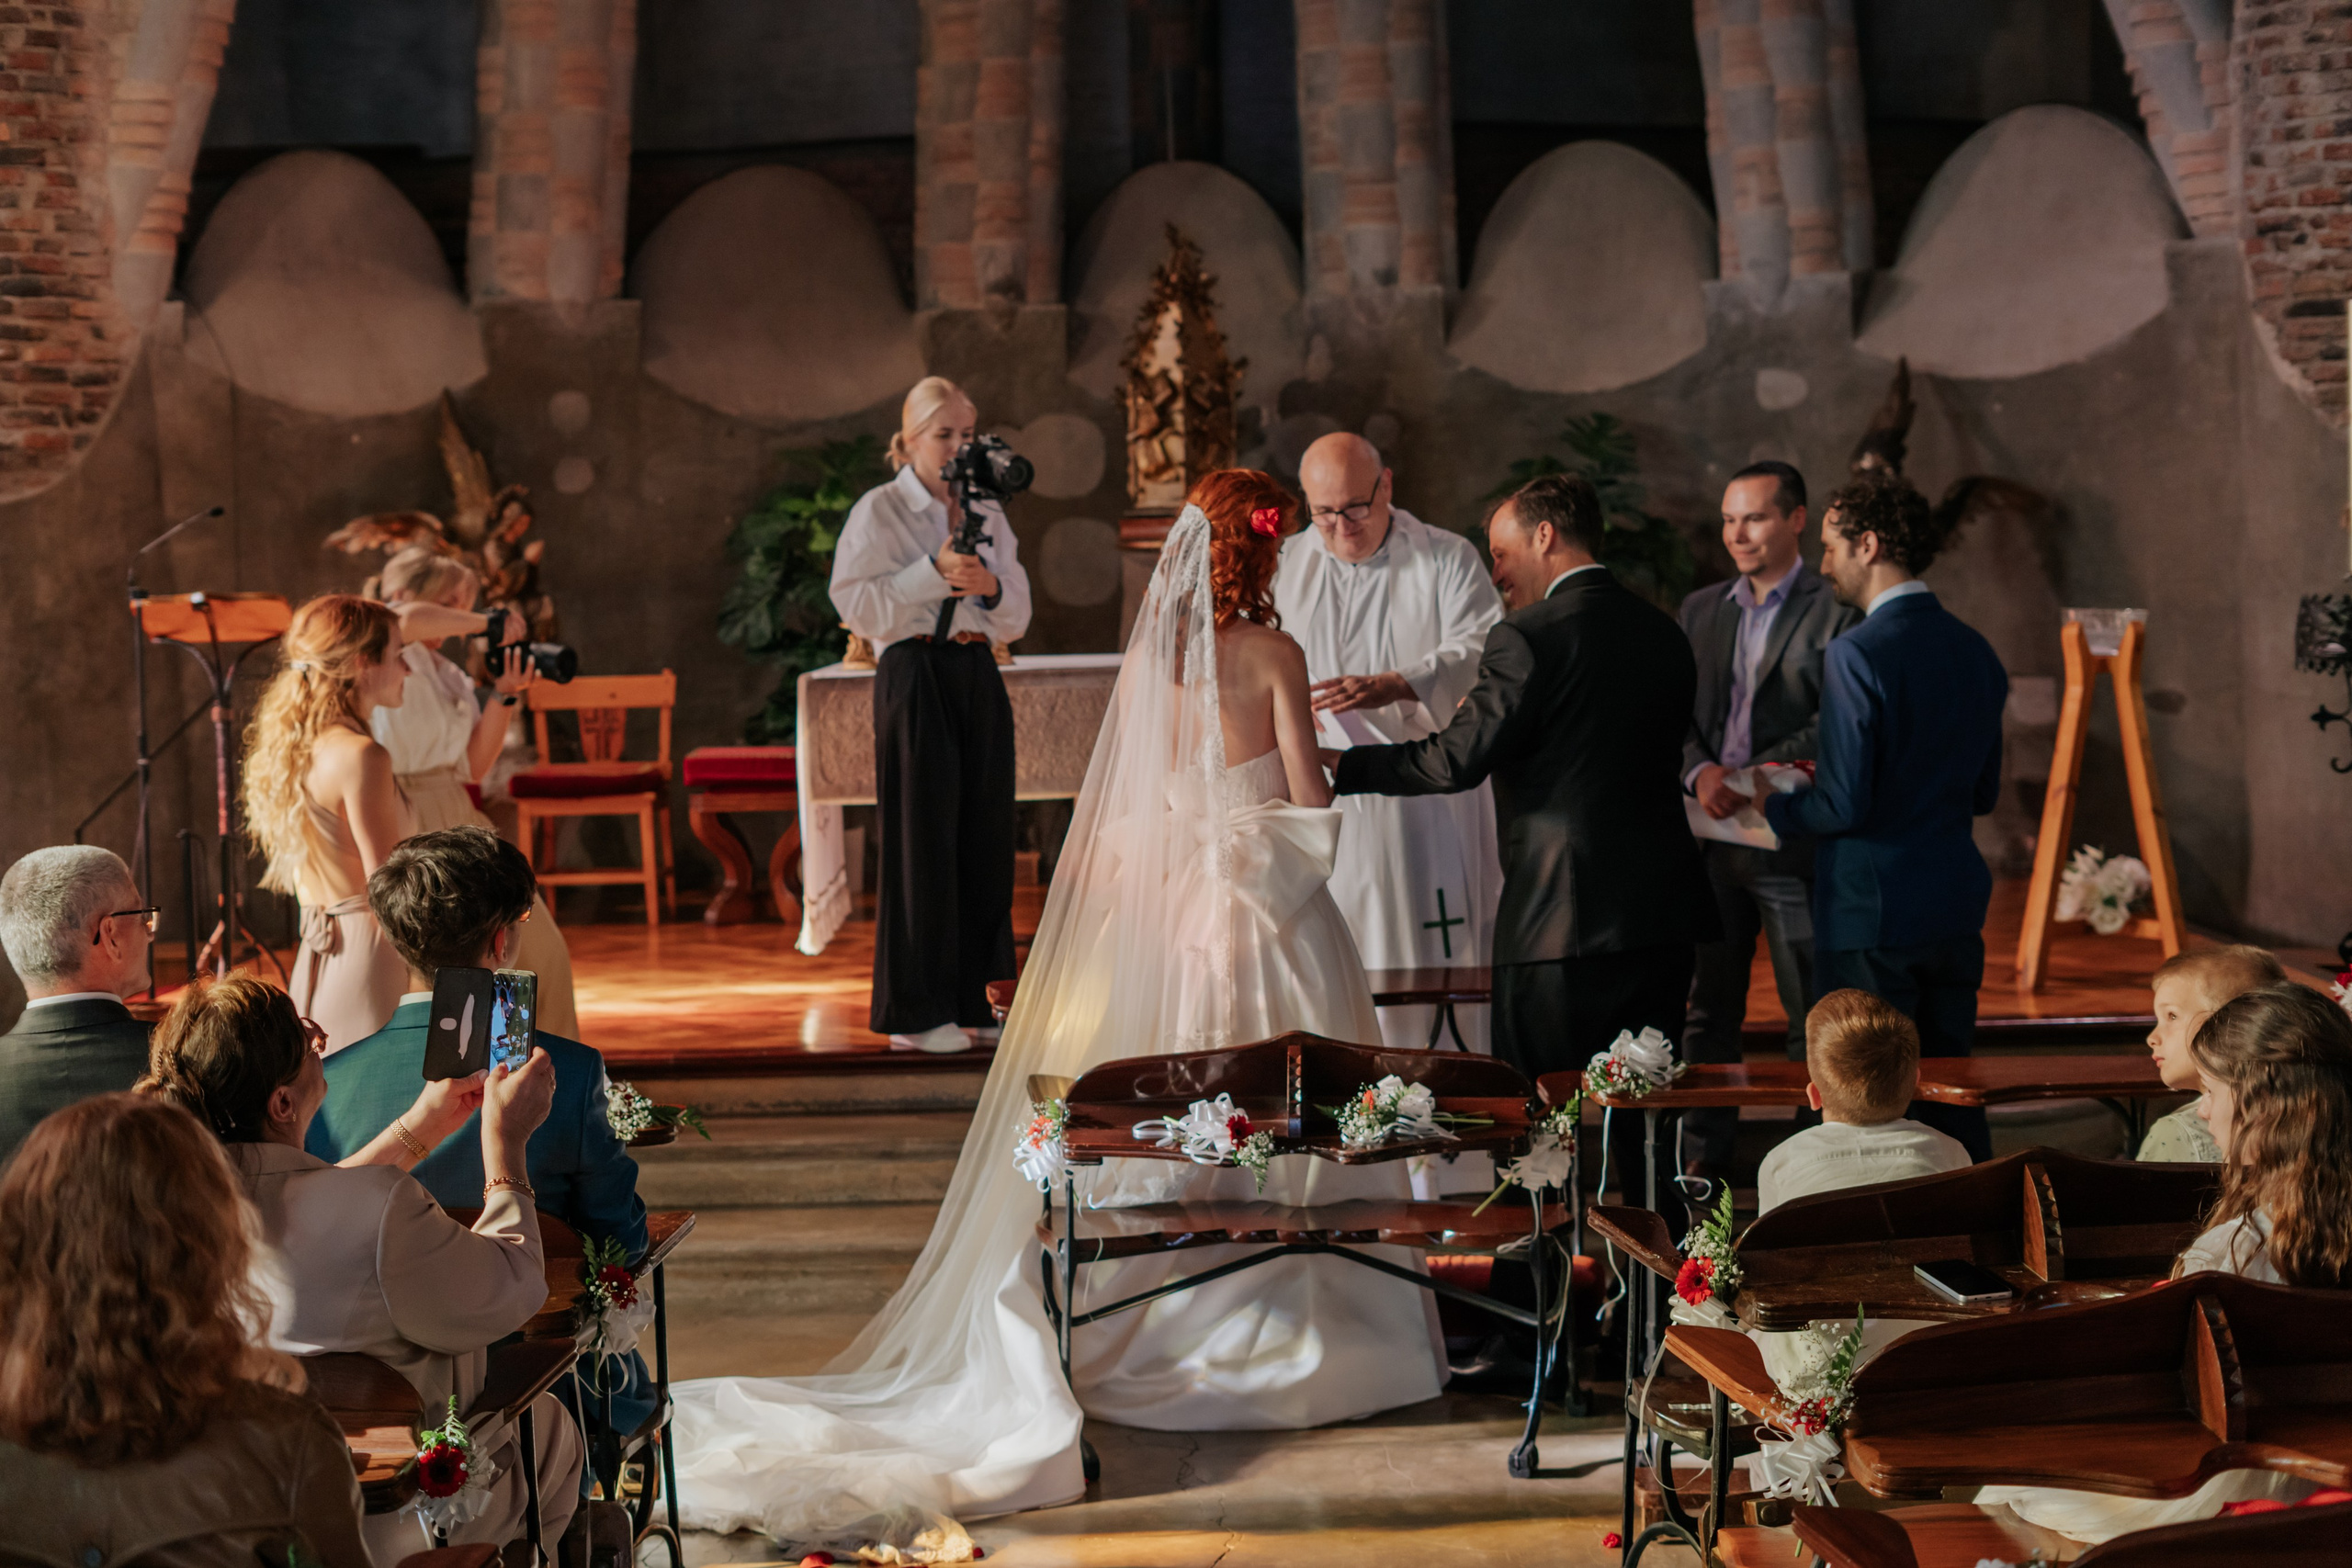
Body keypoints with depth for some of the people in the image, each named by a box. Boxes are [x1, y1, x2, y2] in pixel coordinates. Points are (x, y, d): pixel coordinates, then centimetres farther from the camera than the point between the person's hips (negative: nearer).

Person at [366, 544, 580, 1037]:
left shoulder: (446, 673, 14)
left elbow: (474, 767, 13)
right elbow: (407, 620, -36)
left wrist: (505, 696, 2)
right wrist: (487, 624, -21)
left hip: (459, 822, 9)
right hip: (410, 825, -9)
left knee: (540, 949, 13)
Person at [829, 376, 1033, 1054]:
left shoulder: (988, 515, 16)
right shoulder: (879, 511, 0)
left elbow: (1017, 618, 14)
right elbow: (856, 605, -10)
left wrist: (990, 587, -7)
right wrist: (933, 572, -16)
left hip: (979, 676, 6)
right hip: (915, 675, -6)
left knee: (984, 832, 5)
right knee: (922, 835, -4)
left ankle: (968, 1002, 14)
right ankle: (915, 1011, 2)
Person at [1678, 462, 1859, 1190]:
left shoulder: (1835, 613, -4)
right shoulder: (1701, 609, 14)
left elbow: (1835, 726, -12)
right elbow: (1677, 712, 8)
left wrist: (1749, 778, -19)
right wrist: (1702, 773, -12)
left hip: (1794, 838, -5)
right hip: (1711, 835, 5)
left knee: (1812, 1016, 0)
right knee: (1708, 1009, 11)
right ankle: (1703, 1161, 19)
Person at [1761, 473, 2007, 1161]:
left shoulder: (1860, 653, -16)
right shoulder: (1975, 649, 9)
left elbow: (1844, 806, -20)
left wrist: (1776, 802, -1)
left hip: (1872, 912, -8)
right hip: (1957, 905, 8)